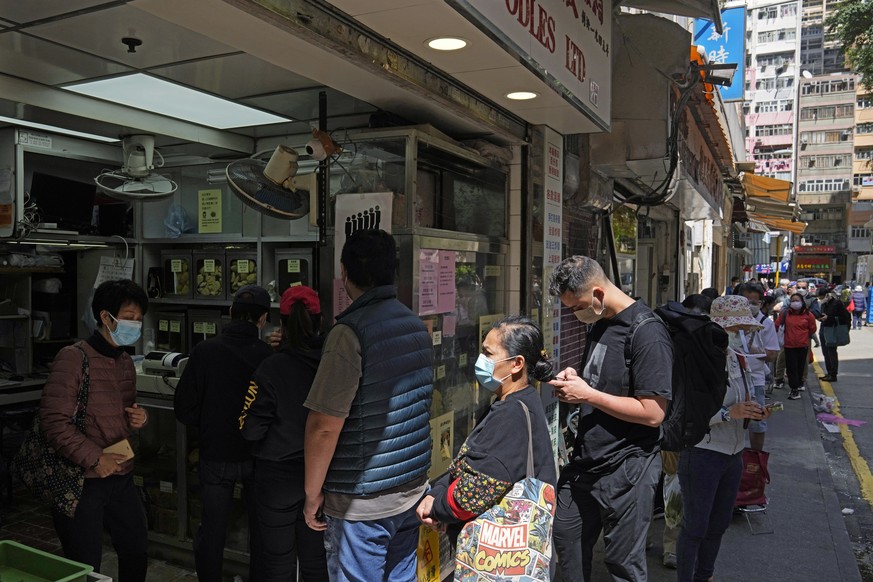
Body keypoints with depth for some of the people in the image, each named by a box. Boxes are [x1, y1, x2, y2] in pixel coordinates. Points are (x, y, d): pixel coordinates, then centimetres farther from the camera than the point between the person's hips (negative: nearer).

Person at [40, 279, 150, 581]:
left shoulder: (125, 361, 10)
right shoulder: (73, 358, -15)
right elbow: (54, 421, -20)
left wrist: (139, 418, -1)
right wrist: (94, 458, -21)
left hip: (121, 477, 7)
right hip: (81, 481, -7)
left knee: (137, 552, 17)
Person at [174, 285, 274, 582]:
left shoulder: (204, 351, -12)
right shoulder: (269, 356, -15)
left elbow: (184, 408, -7)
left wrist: (208, 428, 11)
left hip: (215, 455, 1)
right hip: (257, 455, 0)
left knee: (211, 532, 16)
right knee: (260, 534, 16)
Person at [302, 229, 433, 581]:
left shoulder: (350, 333, -20)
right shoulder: (418, 326, 4)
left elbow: (324, 426, -20)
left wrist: (313, 493, -9)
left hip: (363, 502, -7)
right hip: (413, 489, 7)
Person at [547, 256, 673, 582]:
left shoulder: (648, 334, -20)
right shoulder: (598, 325, 7)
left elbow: (652, 413, -23)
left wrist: (587, 394, -20)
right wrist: (575, 380, -1)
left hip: (626, 469, -8)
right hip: (586, 461, 8)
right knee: (567, 541, 19)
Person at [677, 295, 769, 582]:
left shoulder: (738, 359, 6)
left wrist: (753, 411, 0)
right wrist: (729, 413, -29)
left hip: (733, 453, 8)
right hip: (702, 454, -8)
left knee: (719, 523, 21)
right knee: (695, 526, 3)